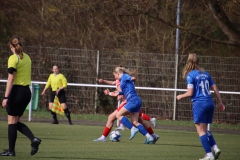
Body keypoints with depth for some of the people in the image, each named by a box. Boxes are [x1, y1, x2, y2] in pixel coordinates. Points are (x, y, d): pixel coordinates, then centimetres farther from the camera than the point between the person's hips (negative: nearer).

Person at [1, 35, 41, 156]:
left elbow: (11, 79, -16)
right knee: (16, 122, 14)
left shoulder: (13, 58, -12)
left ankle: (11, 150, 2)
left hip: (17, 91, -7)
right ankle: (33, 139, -4)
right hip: (27, 91, 7)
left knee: (12, 121, 1)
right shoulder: (27, 58, 11)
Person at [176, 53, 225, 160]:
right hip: (210, 103, 6)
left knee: (201, 131, 0)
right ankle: (215, 148, 1)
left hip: (199, 104, -6)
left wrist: (180, 96, 8)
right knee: (204, 130, 19)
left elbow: (190, 93, -11)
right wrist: (220, 103, 19)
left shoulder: (190, 75, -6)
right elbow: (215, 89, 12)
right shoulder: (205, 74, 12)